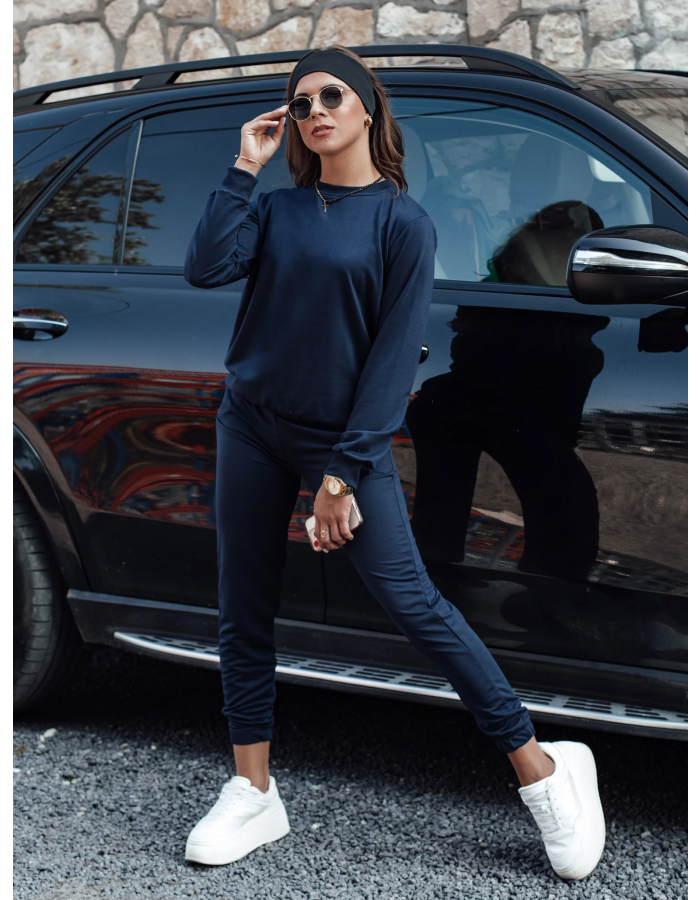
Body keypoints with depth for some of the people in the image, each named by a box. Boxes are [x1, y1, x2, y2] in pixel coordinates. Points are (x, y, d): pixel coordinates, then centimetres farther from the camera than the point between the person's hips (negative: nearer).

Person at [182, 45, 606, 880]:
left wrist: (345, 470, -14)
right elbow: (205, 266, -8)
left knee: (412, 602, -9)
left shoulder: (402, 222, -6)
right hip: (252, 431, 5)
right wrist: (243, 167, -5)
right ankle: (252, 794, 18)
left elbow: (395, 350, -10)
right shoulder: (277, 208, 7)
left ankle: (543, 768, 1)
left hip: (344, 437, -5)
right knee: (244, 613, 7)